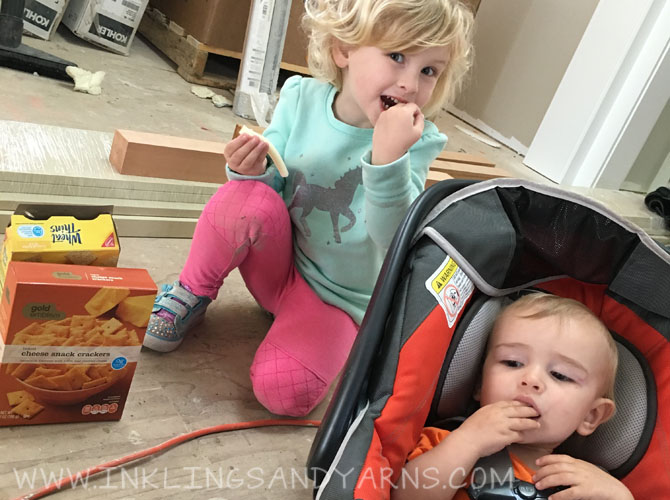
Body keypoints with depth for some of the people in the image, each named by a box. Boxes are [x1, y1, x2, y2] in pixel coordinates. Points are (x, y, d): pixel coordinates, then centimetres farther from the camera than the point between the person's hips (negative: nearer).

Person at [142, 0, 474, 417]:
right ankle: (193, 294, -4)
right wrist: (253, 170, -24)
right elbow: (276, 183, 0)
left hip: (339, 298, -2)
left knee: (282, 391, -25)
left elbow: (396, 244, -28)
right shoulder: (302, 97, -9)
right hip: (279, 267, 2)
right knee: (250, 197, -30)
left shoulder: (418, 142, -16)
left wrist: (388, 158, -42)